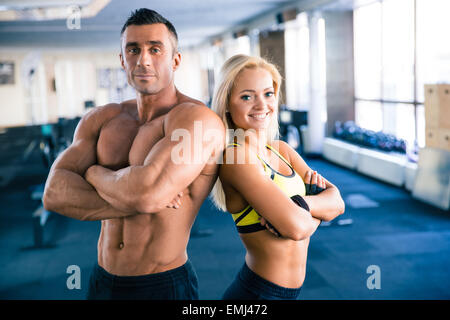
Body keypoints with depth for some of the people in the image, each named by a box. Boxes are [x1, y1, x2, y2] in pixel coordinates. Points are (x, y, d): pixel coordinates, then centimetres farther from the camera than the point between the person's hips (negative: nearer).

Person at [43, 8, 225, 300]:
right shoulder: (100, 120, 2)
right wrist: (135, 200, -21)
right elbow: (55, 194, -9)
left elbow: (146, 192, -31)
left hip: (165, 286, -5)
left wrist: (95, 173, -11)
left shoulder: (198, 119, -18)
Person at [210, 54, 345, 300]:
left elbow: (337, 202, -2)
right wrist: (318, 213, -7)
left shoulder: (282, 150, 4)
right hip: (257, 293, -7)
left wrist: (298, 205, -19)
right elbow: (295, 226, -26)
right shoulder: (236, 156, -20)